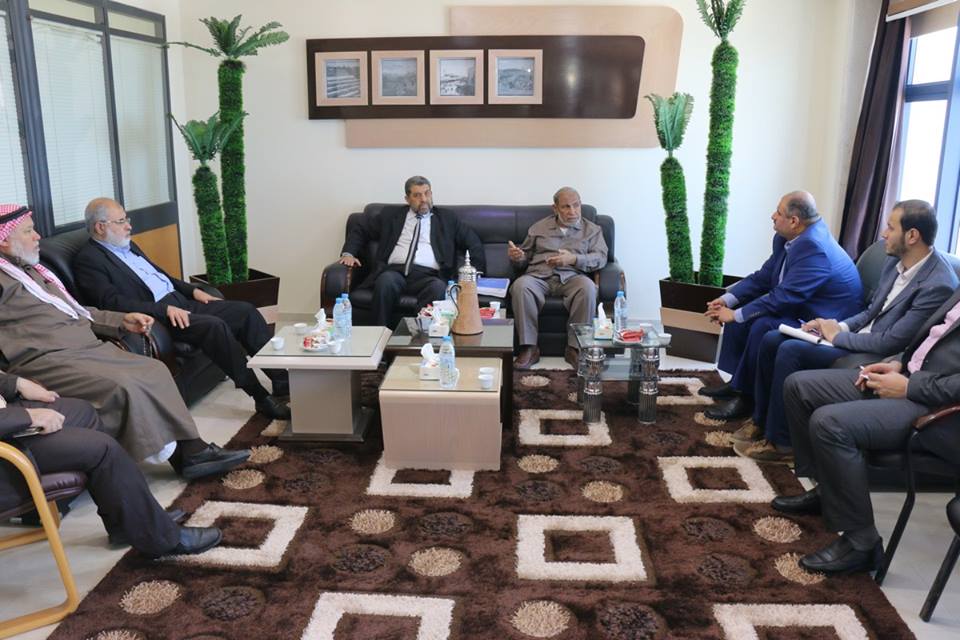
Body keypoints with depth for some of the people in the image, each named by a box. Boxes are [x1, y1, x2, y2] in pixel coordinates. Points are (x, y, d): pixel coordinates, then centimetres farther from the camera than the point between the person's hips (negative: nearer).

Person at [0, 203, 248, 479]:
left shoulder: (32, 269, 25)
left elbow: (75, 310, 28)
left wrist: (121, 320, 17)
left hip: (88, 347, 9)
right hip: (48, 361, -9)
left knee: (154, 370, -6)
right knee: (124, 387, -27)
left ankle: (191, 449, -9)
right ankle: (174, 455, -12)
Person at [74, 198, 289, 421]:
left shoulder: (128, 245, 20)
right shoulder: (88, 260, -6)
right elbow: (112, 303, -18)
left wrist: (193, 290, 14)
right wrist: (165, 309, -24)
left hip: (181, 301, 9)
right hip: (156, 314, -9)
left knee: (246, 311, -5)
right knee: (215, 325, -31)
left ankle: (281, 379, -5)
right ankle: (261, 397, -24)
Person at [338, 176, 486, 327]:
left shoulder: (447, 217, 19)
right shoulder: (391, 214, 21)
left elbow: (473, 242, 16)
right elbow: (360, 231, 26)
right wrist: (348, 253, 7)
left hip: (427, 276, -1)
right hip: (395, 271, 1)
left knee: (438, 287, -36)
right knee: (386, 280, -35)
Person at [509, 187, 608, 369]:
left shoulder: (592, 230, 17)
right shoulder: (539, 227, 22)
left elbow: (601, 258, 2)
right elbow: (525, 256, 23)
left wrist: (574, 259, -15)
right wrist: (516, 257, -3)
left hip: (572, 277, -1)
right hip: (539, 276, 1)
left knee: (588, 287, -36)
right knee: (520, 286, -33)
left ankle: (575, 348, -26)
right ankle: (529, 348, -28)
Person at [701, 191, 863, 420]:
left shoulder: (813, 248, -27)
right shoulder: (785, 239, 0)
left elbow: (783, 298, -30)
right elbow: (762, 277, 5)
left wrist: (735, 315, -24)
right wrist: (727, 300, -8)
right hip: (800, 310, 10)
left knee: (762, 326, -28)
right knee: (740, 309, 4)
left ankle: (746, 397, -13)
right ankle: (736, 381, 10)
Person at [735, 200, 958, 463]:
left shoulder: (939, 285, -23)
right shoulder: (896, 260, 4)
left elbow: (891, 342, -23)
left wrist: (838, 336, -12)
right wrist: (840, 326, -1)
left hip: (879, 358, -9)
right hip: (861, 336, 9)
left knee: (790, 351, -24)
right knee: (771, 340, -4)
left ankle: (780, 442, -10)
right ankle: (761, 420, 11)